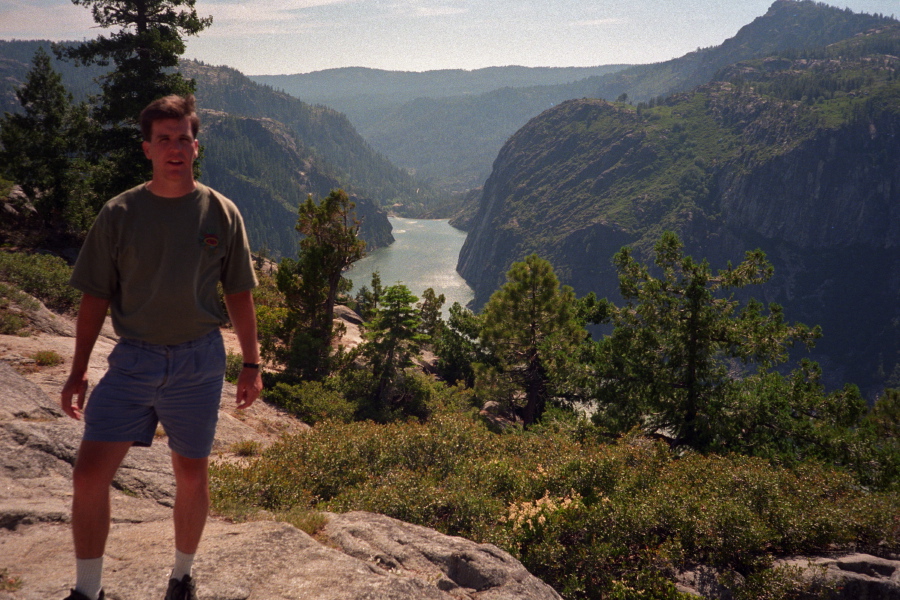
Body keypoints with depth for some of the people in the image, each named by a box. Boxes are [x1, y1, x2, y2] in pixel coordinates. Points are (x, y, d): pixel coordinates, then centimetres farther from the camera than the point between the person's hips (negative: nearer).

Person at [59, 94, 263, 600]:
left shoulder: (221, 213, -2)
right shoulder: (119, 213, -1)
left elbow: (239, 294, 4)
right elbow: (96, 296, 3)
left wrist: (252, 364, 4)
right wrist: (79, 370, 1)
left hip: (199, 360, 0)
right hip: (133, 359, 1)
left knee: (192, 475, 11)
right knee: (90, 473, -5)